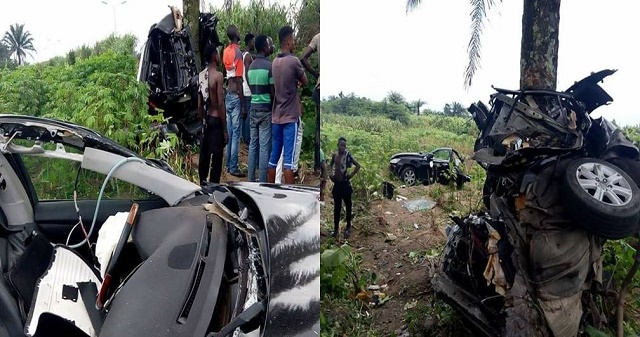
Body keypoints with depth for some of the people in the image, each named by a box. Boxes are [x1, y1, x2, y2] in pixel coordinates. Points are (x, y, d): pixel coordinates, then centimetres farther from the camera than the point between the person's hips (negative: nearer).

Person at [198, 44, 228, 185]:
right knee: (216, 158, -3)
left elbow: (199, 104, 10)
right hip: (216, 120, -8)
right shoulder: (217, 75, -14)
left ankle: (203, 185, 25)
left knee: (204, 155, 15)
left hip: (206, 120, 8)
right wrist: (225, 129, -13)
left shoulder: (201, 76, 7)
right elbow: (220, 104, -17)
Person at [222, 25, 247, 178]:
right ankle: (233, 168, 1)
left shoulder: (226, 51, 10)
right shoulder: (238, 52, -15)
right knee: (236, 133, -3)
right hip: (235, 96, -8)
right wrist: (243, 105, -16)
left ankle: (228, 165, 18)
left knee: (229, 132, 12)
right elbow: (239, 81, -18)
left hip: (227, 95, 8)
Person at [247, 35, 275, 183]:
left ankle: (251, 179, 14)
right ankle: (262, 182, 0)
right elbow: (273, 93, -11)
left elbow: (252, 88, 12)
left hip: (253, 108, 7)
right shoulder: (270, 66, -12)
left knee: (253, 144, 10)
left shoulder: (251, 66, 10)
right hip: (265, 110, -7)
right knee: (264, 147, -3)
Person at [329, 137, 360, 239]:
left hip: (345, 184, -5)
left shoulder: (348, 155, -10)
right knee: (337, 207, 11)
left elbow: (358, 165, -11)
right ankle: (336, 228, 19)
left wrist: (351, 175, -12)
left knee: (348, 206, 7)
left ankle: (348, 227, 18)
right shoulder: (334, 155, 5)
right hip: (337, 184, 5)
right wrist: (331, 174, 8)